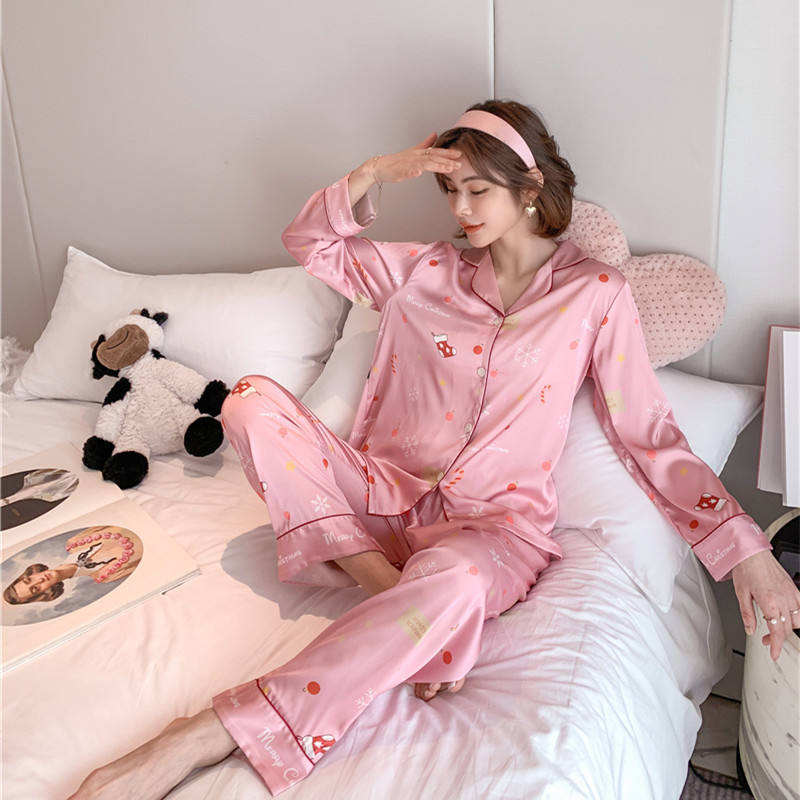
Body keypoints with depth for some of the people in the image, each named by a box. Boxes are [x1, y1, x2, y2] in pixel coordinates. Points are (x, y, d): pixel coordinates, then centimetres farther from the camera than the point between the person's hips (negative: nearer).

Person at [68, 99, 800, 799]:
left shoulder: (596, 293, 4)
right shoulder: (427, 271, 13)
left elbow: (650, 434, 2)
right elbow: (312, 242, 16)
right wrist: (376, 173, 1)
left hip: (493, 524, -3)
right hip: (382, 494, 4)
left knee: (451, 576, -41)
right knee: (253, 399, -16)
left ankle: (206, 737, -37)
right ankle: (381, 578, -28)